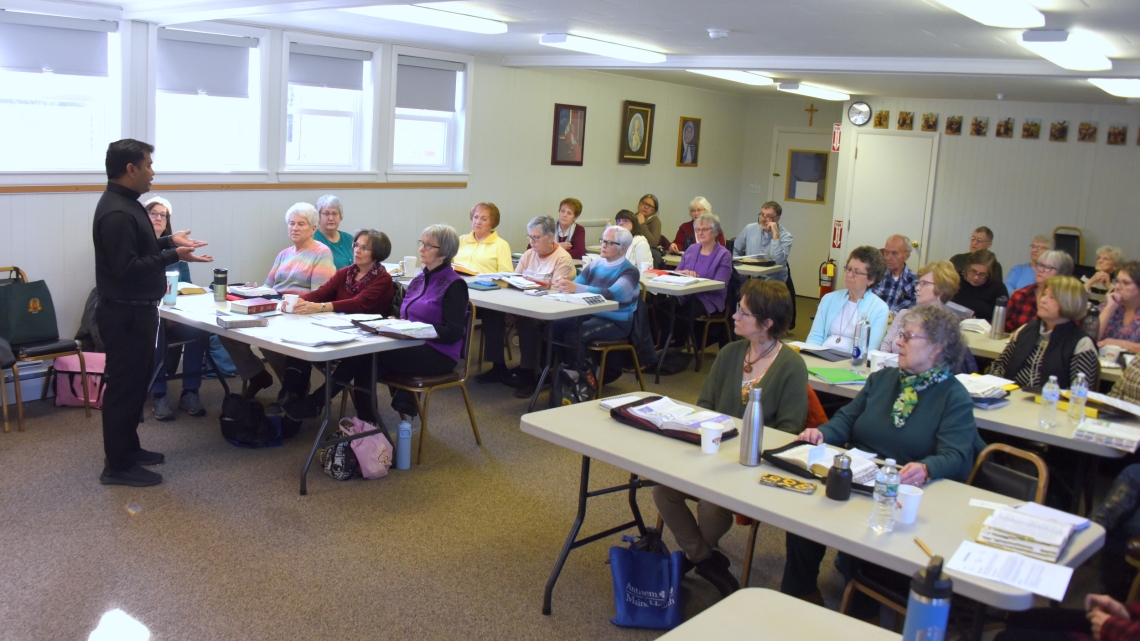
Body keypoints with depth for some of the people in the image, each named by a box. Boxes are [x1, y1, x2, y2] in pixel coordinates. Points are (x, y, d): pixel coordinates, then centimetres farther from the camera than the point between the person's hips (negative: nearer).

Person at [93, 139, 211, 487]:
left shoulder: (125, 204, 11)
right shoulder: (116, 212, -23)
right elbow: (125, 267, -27)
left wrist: (169, 240, 14)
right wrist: (173, 256, -27)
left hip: (136, 310, 11)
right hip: (125, 314, -11)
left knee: (136, 382, 19)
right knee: (124, 386, -2)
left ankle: (128, 448, 32)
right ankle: (118, 466, 8)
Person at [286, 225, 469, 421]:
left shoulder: (454, 285, -8)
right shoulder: (419, 279, 16)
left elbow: (454, 332, -14)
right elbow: (405, 314, 17)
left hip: (437, 354, -7)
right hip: (412, 346, 7)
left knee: (367, 353, -22)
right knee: (365, 364, -23)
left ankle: (315, 404, -12)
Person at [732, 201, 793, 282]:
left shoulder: (785, 236, -4)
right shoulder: (749, 228, 8)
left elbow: (778, 261, -20)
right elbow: (735, 251, 20)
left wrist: (775, 234, -18)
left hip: (773, 280, -3)